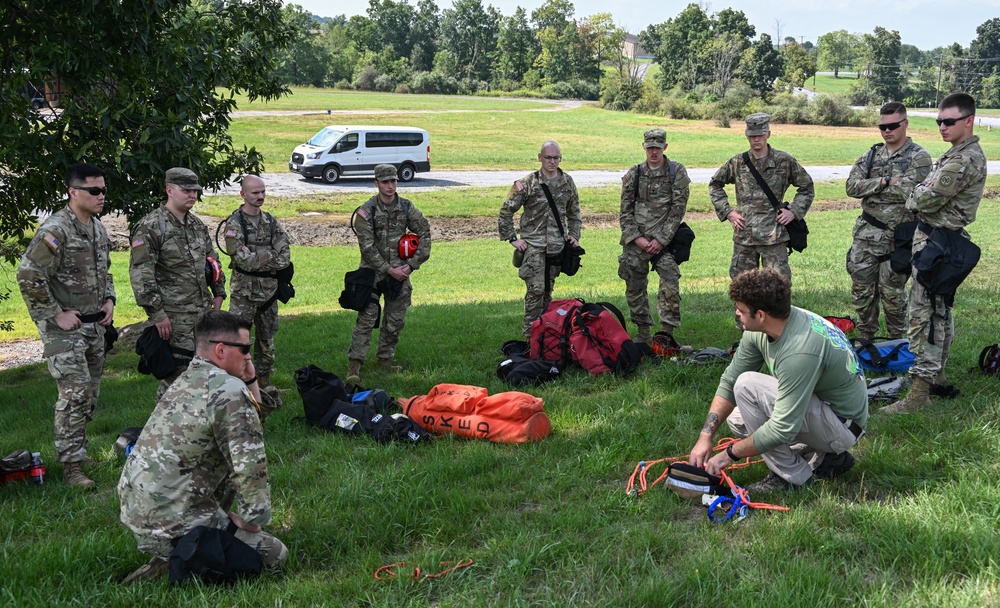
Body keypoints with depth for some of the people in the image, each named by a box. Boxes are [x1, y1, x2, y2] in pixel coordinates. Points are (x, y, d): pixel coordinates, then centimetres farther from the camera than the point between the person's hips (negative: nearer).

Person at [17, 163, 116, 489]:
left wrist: (109, 299, 8)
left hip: (94, 325, 8)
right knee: (75, 394, -11)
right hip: (65, 328, -8)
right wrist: (56, 315, -18)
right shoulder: (55, 230, -18)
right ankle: (71, 464, -3)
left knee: (91, 394, 13)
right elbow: (28, 276, -22)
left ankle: (76, 449, 28)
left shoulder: (98, 227, 10)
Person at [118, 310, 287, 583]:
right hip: (169, 525, -9)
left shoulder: (187, 380, 9)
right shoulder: (230, 391, -19)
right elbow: (251, 467, -22)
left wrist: (250, 380, 8)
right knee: (275, 553, 2)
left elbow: (248, 427, 23)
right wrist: (253, 520, -9)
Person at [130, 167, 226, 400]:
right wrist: (157, 314, -19)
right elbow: (140, 273, -17)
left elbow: (212, 259, 26)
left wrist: (218, 293, 19)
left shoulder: (197, 224, 13)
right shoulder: (150, 227, -12)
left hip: (203, 311, 8)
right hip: (173, 316, -8)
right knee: (176, 374, -7)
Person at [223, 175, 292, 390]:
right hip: (244, 292, -5)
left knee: (267, 340, 15)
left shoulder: (271, 221, 6)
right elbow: (243, 260, -20)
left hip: (269, 290, 5)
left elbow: (285, 258, -3)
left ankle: (264, 381, 28)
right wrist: (271, 255, -11)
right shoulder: (234, 224, -10)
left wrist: (256, 258, -13)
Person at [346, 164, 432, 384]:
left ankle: (384, 358, 25)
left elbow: (425, 234, 6)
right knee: (366, 318, -9)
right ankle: (355, 364, -6)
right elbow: (367, 247, -12)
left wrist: (411, 265, -3)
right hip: (373, 272, -4)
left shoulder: (406, 207, 1)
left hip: (400, 273, 4)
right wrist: (388, 270, -14)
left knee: (396, 320, 10)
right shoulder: (367, 211, -9)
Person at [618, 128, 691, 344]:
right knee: (635, 288, 7)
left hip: (663, 240, -3)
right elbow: (625, 211, 7)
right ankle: (643, 335, 20)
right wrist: (636, 238, -6)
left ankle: (666, 332, -6)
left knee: (671, 285, -15)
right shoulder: (634, 174, 7)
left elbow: (678, 209, -5)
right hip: (635, 242, 3)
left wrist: (661, 239, -11)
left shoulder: (677, 172, 0)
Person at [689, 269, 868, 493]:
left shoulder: (799, 352, -33)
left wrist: (730, 454, -19)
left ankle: (792, 476, -9)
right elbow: (730, 380, 1)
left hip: (843, 427, -9)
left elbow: (783, 428, -31)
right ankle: (827, 457, 12)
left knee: (747, 385, -22)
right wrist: (706, 435, -7)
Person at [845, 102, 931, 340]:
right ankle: (866, 337, 25)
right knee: (861, 288, 9)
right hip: (866, 233, 5)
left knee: (892, 293, 2)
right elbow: (852, 186, -2)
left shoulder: (918, 157, -5)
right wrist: (885, 182, -14)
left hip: (897, 237, -5)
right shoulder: (871, 155, 10)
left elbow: (906, 192, -19)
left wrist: (870, 187, -8)